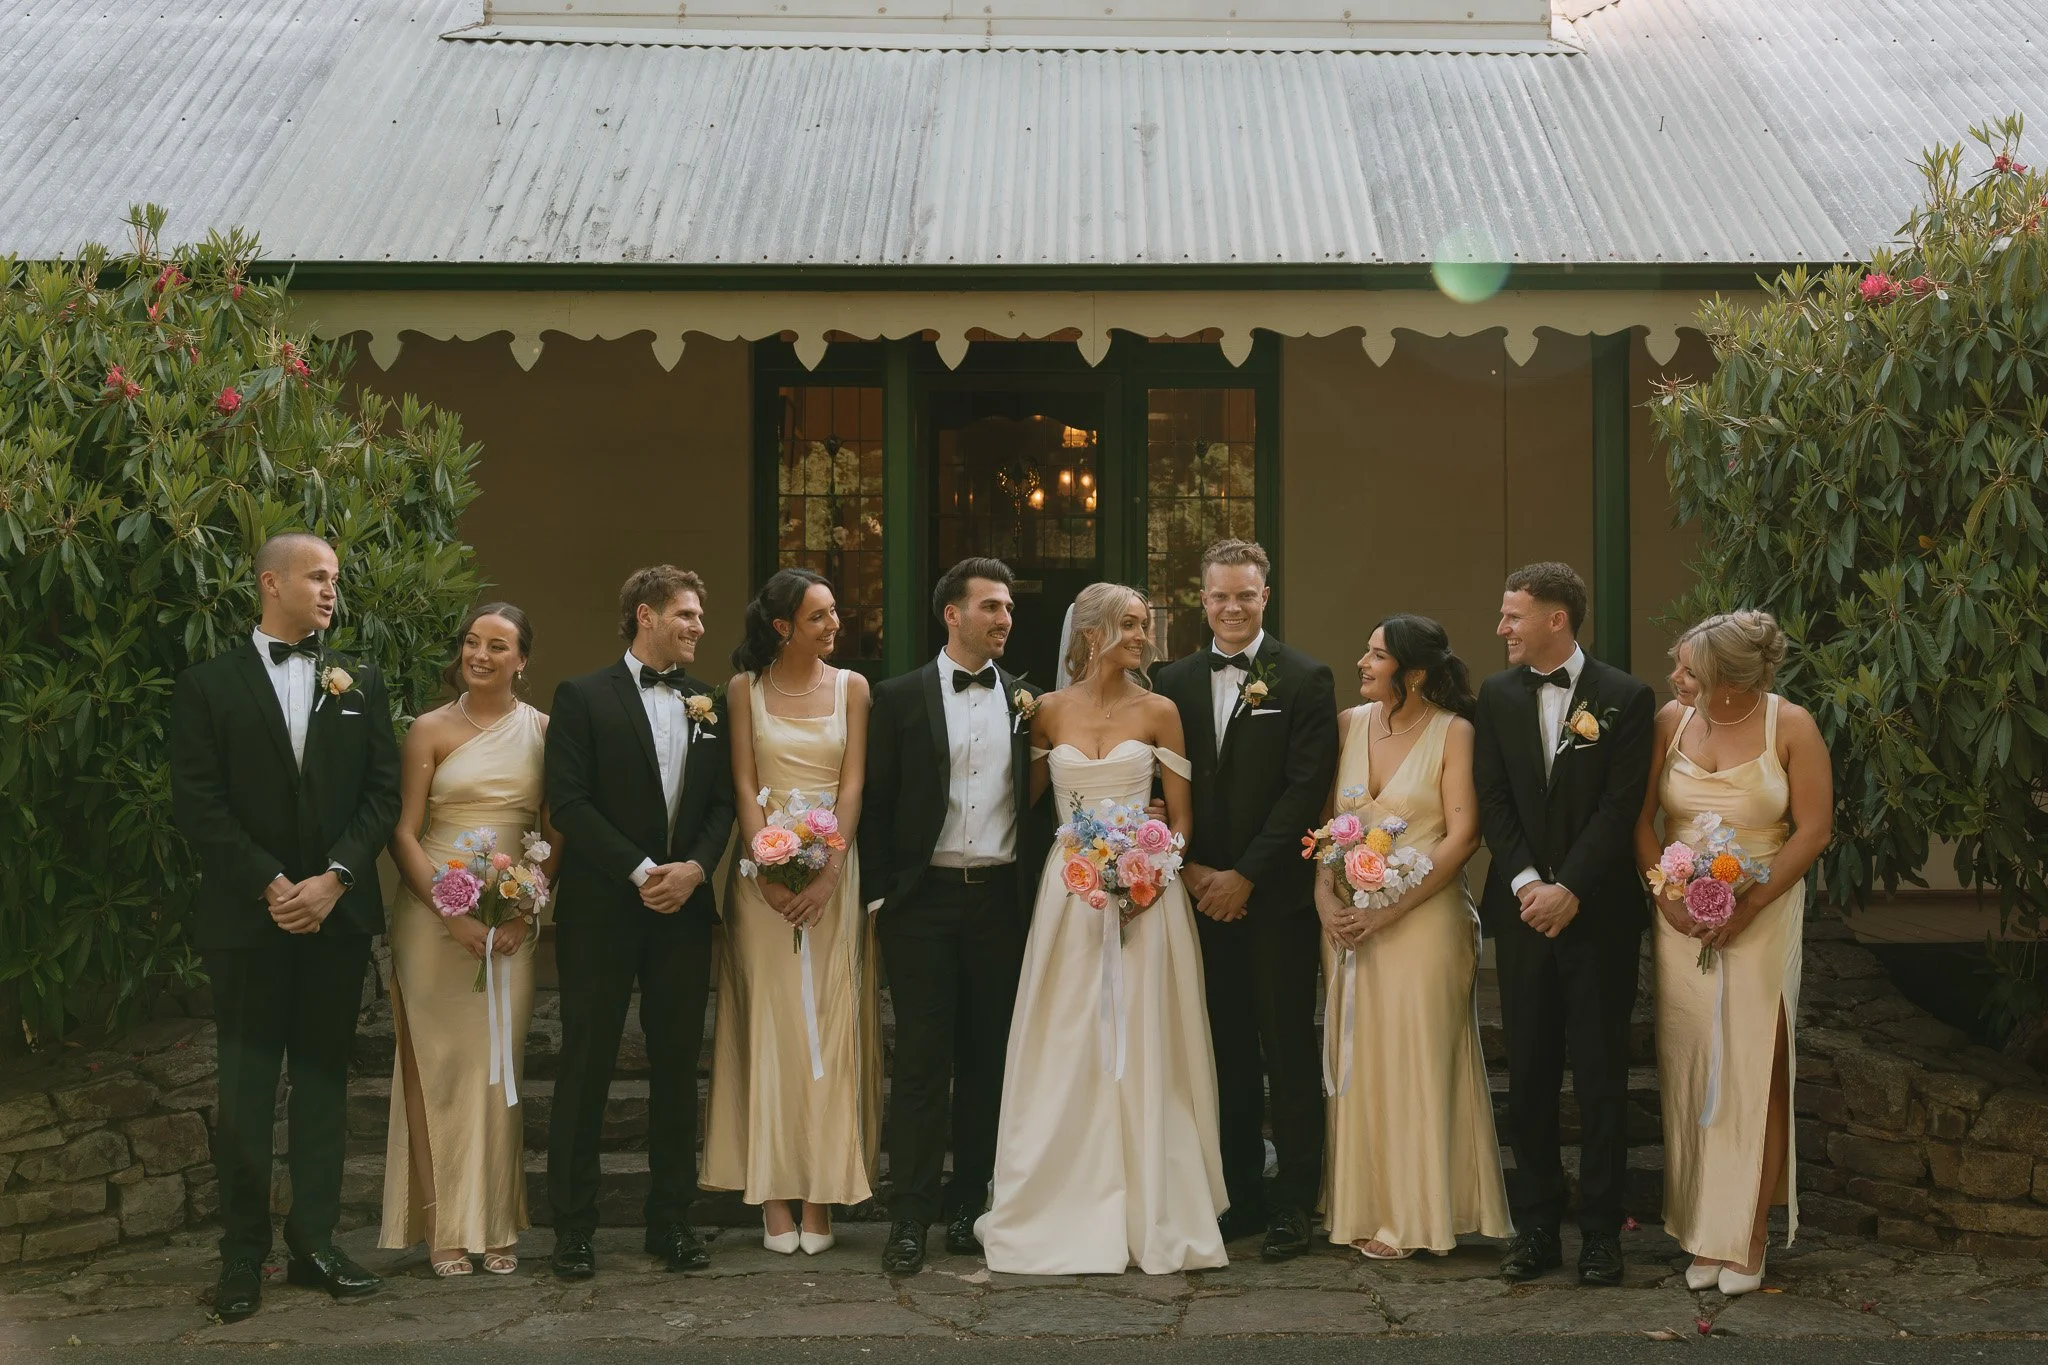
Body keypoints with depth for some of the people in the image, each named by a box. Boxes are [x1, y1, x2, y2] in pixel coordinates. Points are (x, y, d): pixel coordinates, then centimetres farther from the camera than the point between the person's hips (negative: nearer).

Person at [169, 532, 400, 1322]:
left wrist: (333, 880, -10)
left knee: (323, 1077, 8)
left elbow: (383, 793, 3)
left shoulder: (360, 683, 9)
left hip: (338, 913, 3)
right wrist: (271, 886, -14)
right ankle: (243, 1256, 11)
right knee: (245, 1087, 2)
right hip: (248, 917, -3)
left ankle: (315, 1242, 16)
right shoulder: (208, 687, 0)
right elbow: (197, 805, -7)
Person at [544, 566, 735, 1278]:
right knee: (585, 1065, 1)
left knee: (677, 1066, 8)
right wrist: (641, 871, -15)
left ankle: (671, 1220, 18)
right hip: (601, 910, -4)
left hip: (683, 907, 4)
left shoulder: (708, 704, 12)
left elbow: (722, 800, 11)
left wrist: (695, 866, -7)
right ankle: (574, 1226, 10)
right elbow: (569, 799, -10)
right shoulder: (584, 697, -2)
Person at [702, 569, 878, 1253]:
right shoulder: (746, 689, 4)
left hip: (834, 869, 1)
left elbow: (851, 785, -1)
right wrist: (770, 873, -13)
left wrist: (827, 874, -13)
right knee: (770, 1023, 0)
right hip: (763, 867, -1)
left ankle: (821, 1194, 6)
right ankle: (776, 1195, 4)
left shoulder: (850, 687, 6)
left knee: (830, 1023, 0)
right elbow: (744, 785, -1)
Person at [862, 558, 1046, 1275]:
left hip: (1001, 897, 3)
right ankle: (910, 1216, 1)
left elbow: (1041, 801, 11)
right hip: (924, 897, -3)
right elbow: (876, 803, 2)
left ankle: (968, 1204, 16)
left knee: (988, 1057, 7)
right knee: (922, 1059, -3)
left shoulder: (1027, 700, 10)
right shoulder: (899, 698, 3)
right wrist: (878, 894, -3)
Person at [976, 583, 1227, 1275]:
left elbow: (1180, 817, 3)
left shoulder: (1158, 711, 2)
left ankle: (1149, 1216, 10)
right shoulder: (1049, 711, 5)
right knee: (1064, 1052, 3)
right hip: (1068, 891, 1)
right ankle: (1061, 1213, 13)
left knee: (1140, 1050, 1)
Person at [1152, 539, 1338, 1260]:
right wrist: (1189, 869, -4)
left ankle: (1294, 1203, 9)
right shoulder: (1175, 680, 10)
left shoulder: (1305, 680, -2)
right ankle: (1240, 1196, 16)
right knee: (1226, 1052, 8)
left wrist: (1245, 875, -11)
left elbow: (1307, 788, -8)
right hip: (1201, 894, 3)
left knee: (1288, 1050, 1)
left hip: (1276, 895, -3)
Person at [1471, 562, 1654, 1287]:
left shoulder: (1625, 698, -3)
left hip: (1598, 912, -3)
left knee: (1601, 1076, 2)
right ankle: (1536, 1226, 14)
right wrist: (1527, 884, -10)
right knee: (1528, 1074, 6)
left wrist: (1569, 891, -14)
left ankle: (1600, 1232, 10)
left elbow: (1620, 808, -8)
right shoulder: (1497, 695, 8)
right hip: (1523, 910, 3)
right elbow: (1491, 799, 3)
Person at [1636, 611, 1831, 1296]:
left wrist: (1749, 905, -13)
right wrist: (1667, 894, -8)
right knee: (1690, 1072, 3)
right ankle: (1701, 1235, 11)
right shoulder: (1671, 720, 1)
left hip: (1762, 918, -3)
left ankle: (1748, 1240, 8)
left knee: (1755, 1076, -1)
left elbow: (1814, 829, -6)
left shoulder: (1790, 726, -7)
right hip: (1681, 919, 3)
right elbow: (1641, 818, 5)